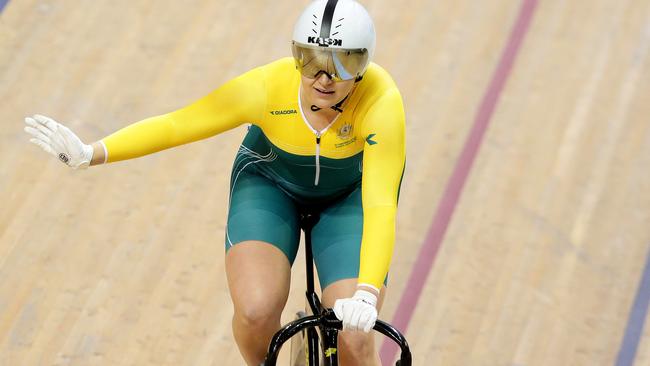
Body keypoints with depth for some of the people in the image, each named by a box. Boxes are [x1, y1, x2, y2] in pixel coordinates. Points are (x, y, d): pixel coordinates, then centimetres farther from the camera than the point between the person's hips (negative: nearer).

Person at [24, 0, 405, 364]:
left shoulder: (381, 102, -37)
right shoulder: (267, 87, -33)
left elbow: (380, 205, -44)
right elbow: (174, 125, -28)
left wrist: (366, 295, -58)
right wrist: (91, 154, -41)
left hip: (349, 193, -1)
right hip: (271, 182, 1)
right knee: (256, 312, -24)